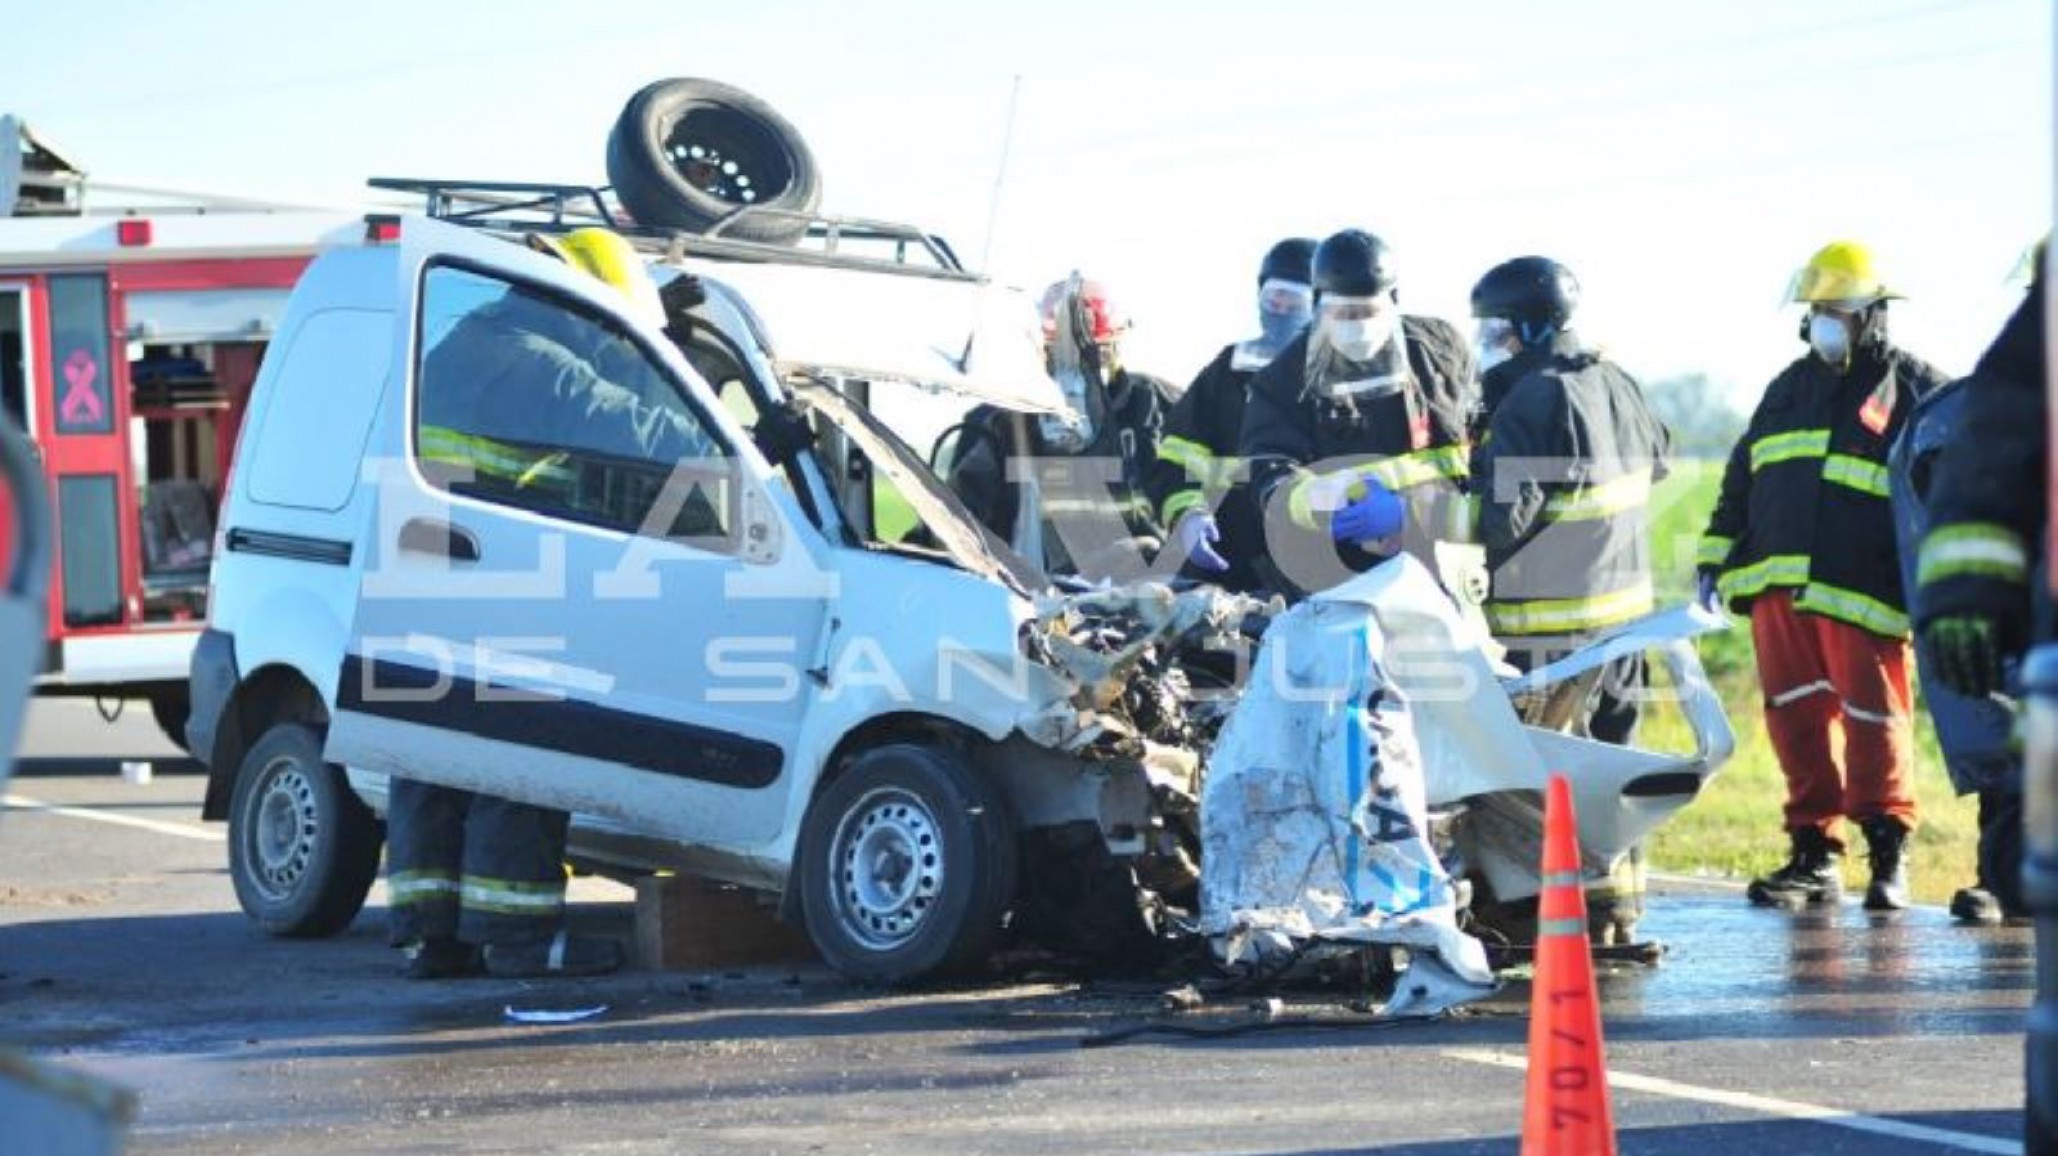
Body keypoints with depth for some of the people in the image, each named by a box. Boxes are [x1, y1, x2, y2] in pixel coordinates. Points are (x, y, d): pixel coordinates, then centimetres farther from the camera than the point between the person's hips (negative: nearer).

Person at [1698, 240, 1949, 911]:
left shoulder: (1915, 390, 4)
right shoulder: (1790, 388, 21)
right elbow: (1741, 476, 26)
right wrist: (1717, 555, 20)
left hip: (1861, 596, -5)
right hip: (1778, 587, 5)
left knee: (1872, 721, -2)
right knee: (1797, 722, 4)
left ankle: (1888, 853, 10)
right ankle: (1813, 856, 10)